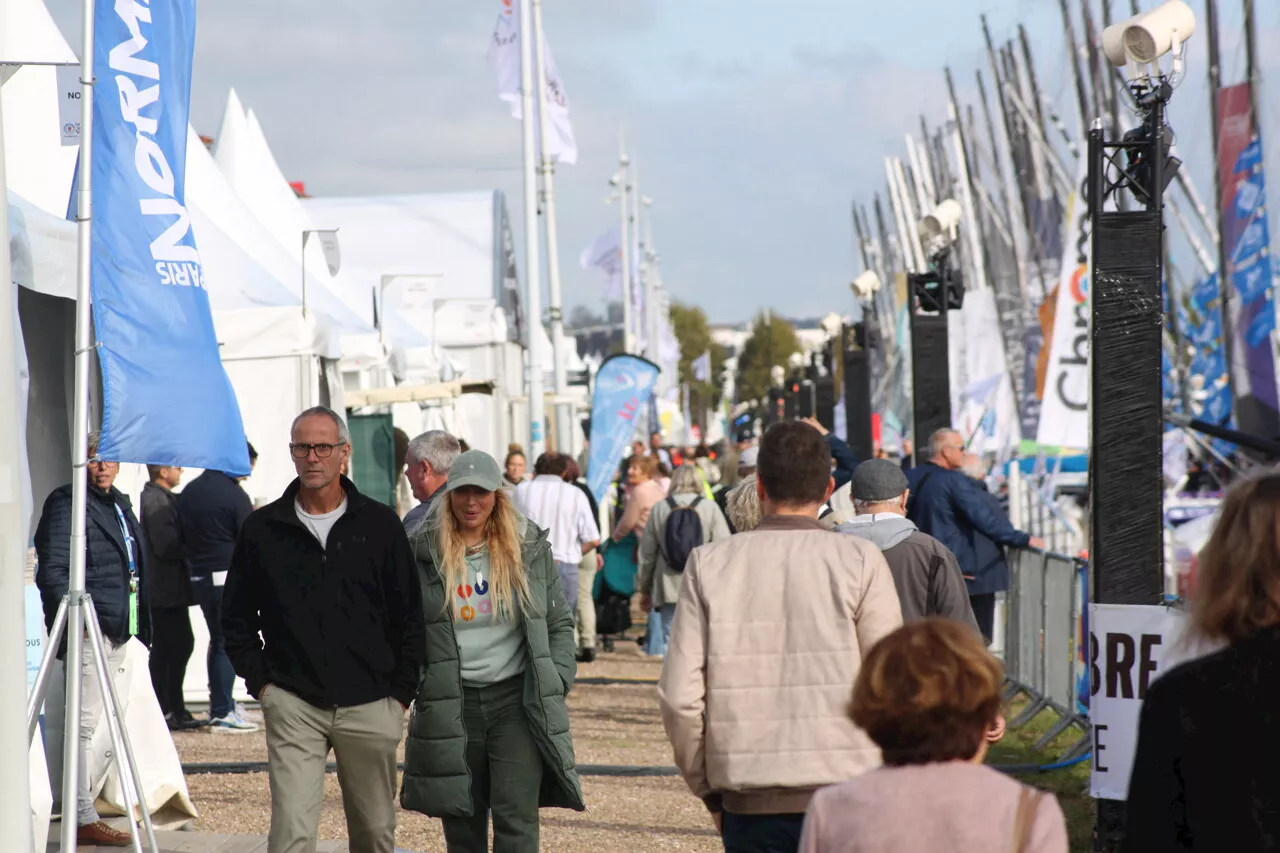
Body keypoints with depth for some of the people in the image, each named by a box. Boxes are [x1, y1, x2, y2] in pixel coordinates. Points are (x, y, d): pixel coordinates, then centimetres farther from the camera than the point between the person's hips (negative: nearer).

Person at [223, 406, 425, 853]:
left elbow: (410, 616, 8)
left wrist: (401, 692, 2)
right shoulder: (262, 529, 5)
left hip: (370, 706, 1)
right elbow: (237, 616, 12)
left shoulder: (380, 524, 5)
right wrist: (260, 681, 2)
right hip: (293, 705, -1)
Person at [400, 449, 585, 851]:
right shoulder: (423, 552, 2)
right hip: (450, 706, 1)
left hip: (517, 699, -1)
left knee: (516, 820, -9)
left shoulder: (531, 547, 4)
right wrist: (411, 680, -2)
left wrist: (556, 683, 0)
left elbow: (559, 623, 10)